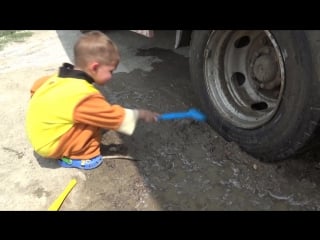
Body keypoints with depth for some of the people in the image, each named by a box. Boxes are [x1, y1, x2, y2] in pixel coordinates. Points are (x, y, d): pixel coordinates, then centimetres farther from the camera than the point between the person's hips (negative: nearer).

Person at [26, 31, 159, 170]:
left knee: (91, 117, 9)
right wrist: (140, 114, -6)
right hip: (50, 145, -8)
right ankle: (79, 156, -3)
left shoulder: (61, 77, -4)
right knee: (95, 118, -17)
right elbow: (115, 117, -19)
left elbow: (37, 86, 11)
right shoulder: (84, 96, -28)